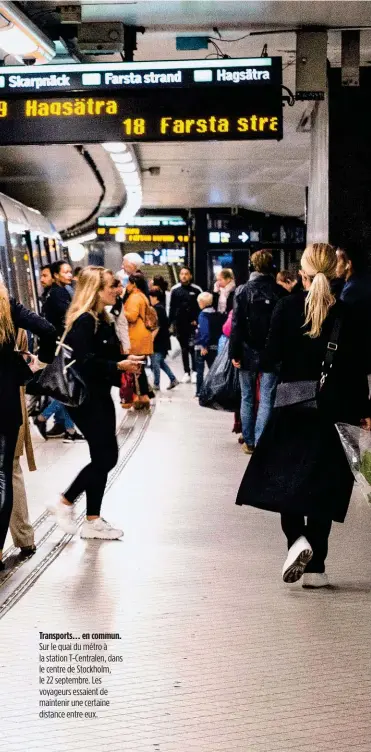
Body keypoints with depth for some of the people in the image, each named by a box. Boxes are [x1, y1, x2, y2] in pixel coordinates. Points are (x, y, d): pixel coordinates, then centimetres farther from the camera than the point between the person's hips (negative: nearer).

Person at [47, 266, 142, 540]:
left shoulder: (103, 320, 12)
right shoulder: (84, 321, -17)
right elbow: (83, 363, -25)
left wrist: (125, 363, -1)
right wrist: (118, 366, -23)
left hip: (100, 396, 10)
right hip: (86, 399, -10)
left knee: (103, 458, 11)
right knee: (106, 457, -6)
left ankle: (93, 520, 18)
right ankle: (65, 503, 9)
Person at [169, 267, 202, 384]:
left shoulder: (196, 290, -3)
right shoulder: (175, 290, 4)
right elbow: (172, 308, 8)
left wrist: (197, 320, -9)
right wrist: (171, 323, 3)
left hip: (192, 324, -3)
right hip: (180, 324, 3)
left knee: (192, 348, -9)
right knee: (184, 349, 9)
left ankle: (194, 372, -1)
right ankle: (186, 373, 15)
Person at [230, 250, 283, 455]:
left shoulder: (244, 291, -4)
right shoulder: (280, 292, -3)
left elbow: (237, 324, -7)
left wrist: (234, 353, -4)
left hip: (249, 352, 0)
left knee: (248, 399, 11)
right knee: (267, 399, 2)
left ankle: (249, 442, 15)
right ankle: (260, 442, -3)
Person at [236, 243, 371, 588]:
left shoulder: (287, 307, -6)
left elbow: (269, 359, -8)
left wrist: (260, 360, 15)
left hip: (292, 408, 0)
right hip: (334, 412, 1)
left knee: (286, 478, 13)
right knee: (323, 485, 8)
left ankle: (297, 538, -10)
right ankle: (315, 566, 8)